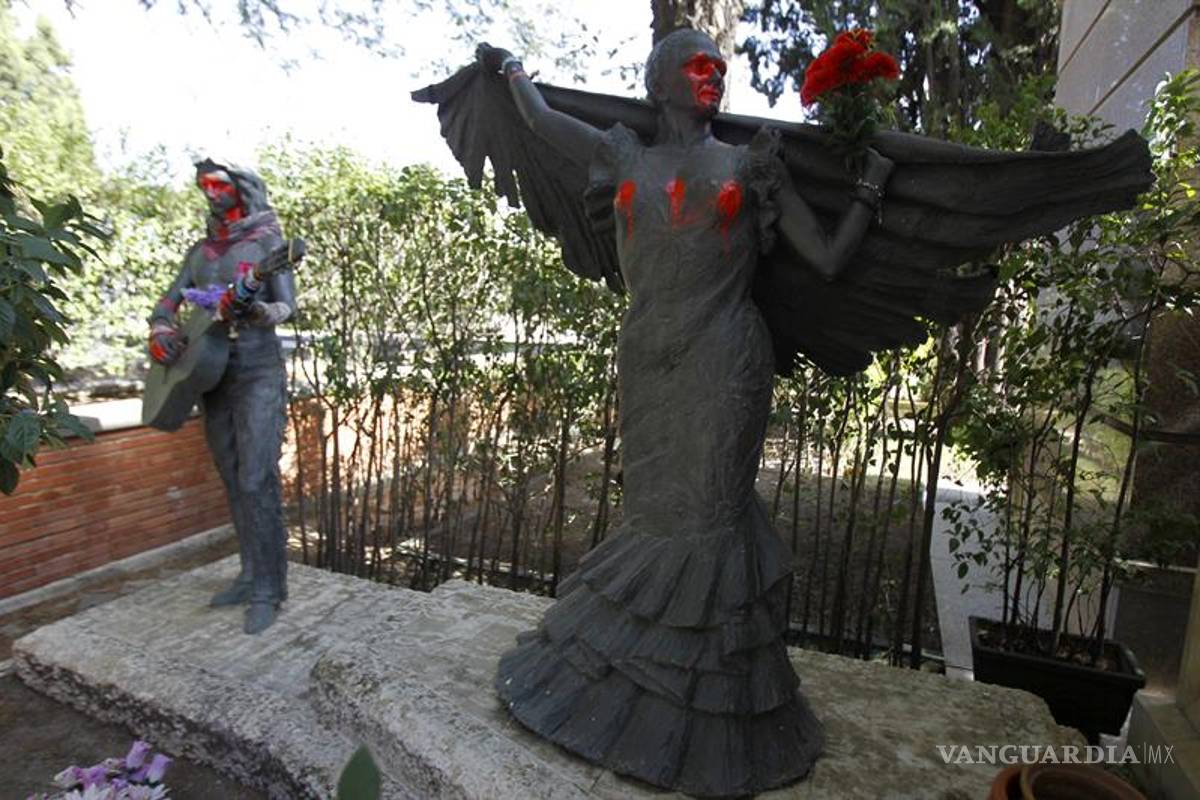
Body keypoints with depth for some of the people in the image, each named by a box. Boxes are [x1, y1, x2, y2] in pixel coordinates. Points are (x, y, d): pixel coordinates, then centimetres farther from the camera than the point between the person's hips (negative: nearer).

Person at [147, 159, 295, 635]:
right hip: (211, 375, 7)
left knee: (256, 482, -11)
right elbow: (168, 301, 19)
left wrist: (254, 310, -30)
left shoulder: (266, 241, -1)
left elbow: (288, 306, -10)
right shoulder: (201, 251, 17)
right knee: (233, 483, 11)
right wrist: (161, 332, -1)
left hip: (258, 374, -7)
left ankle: (268, 591, -3)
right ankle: (251, 576, 22)